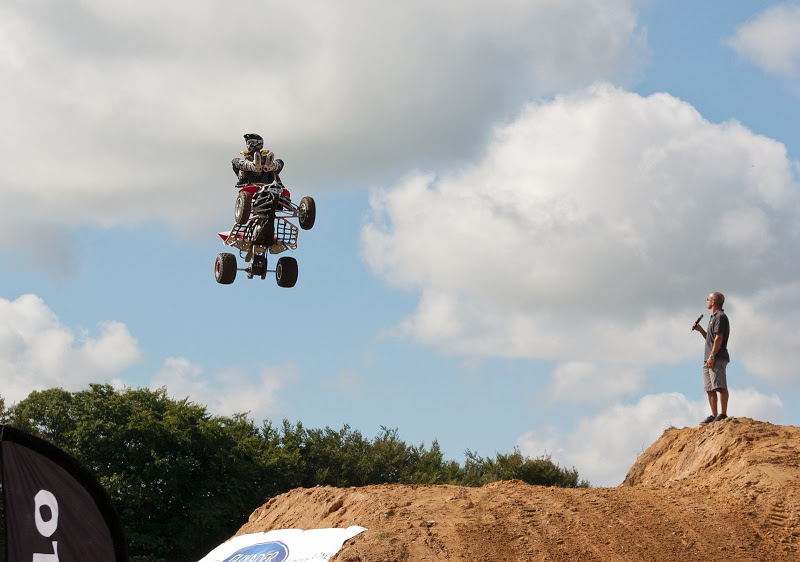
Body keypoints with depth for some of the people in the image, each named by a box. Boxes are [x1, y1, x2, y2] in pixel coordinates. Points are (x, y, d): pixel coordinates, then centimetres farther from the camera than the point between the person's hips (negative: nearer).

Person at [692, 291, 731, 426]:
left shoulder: (720, 317, -7)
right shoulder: (713, 317, 25)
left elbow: (718, 338, -15)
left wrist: (712, 356, -20)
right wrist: (700, 330, 19)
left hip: (718, 358, -11)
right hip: (709, 359, 11)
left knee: (720, 386, -14)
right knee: (710, 389, 8)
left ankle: (723, 414, -19)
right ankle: (713, 416, 10)